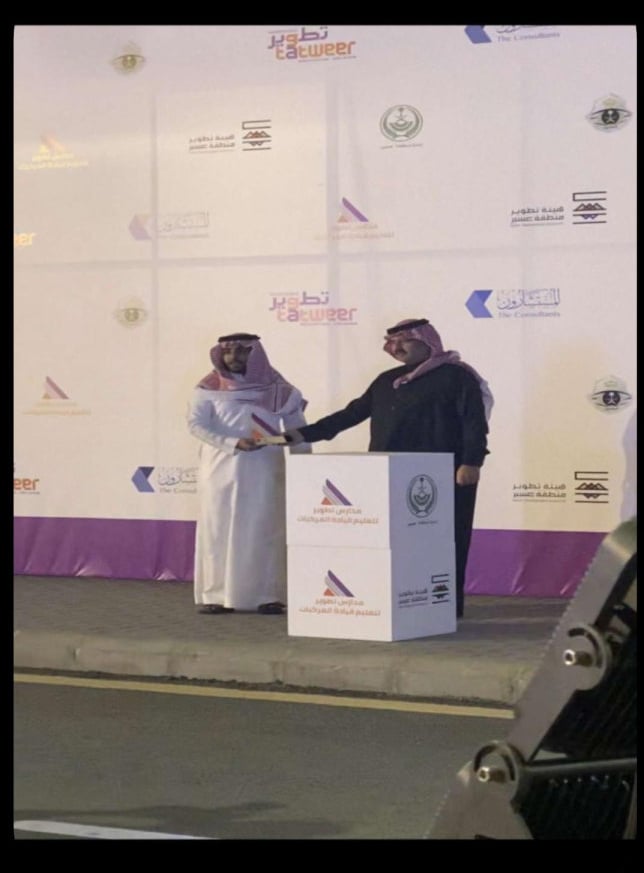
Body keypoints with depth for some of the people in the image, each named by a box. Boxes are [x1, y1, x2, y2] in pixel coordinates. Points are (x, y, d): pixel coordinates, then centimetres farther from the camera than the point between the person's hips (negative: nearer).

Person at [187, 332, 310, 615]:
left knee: (264, 531, 1)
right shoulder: (210, 388, 2)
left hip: (264, 471, 0)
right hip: (221, 469, 0)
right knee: (218, 531, 2)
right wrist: (234, 443, -19)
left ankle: (267, 596, 5)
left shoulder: (277, 390, 4)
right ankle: (214, 595, 6)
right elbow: (196, 423, -8)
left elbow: (297, 428, 6)